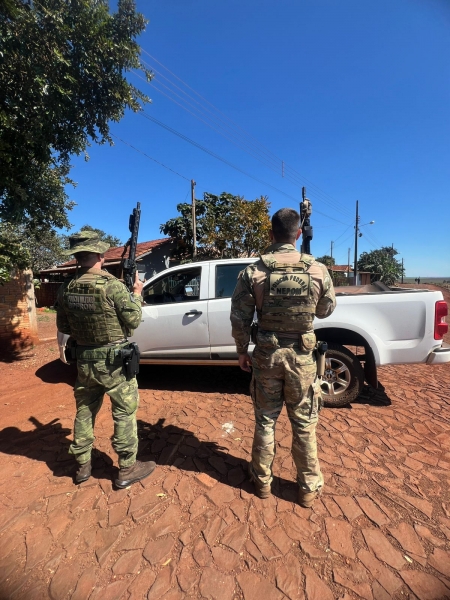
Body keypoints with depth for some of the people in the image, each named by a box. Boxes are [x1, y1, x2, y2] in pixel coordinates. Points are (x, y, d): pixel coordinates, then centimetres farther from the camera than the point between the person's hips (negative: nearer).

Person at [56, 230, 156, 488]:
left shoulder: (66, 289, -2)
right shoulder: (113, 286, -20)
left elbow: (63, 327, 8)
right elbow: (133, 320, -12)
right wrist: (137, 293, 1)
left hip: (84, 360, 6)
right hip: (114, 361, -5)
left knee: (85, 412, 21)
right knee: (125, 413, 9)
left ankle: (83, 465, 37)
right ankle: (128, 469, 22)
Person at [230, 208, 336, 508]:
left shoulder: (253, 272, -10)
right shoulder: (318, 269, -8)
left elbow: (240, 319, -6)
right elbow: (326, 310, 6)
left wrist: (242, 352, 7)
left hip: (267, 353, 0)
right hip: (302, 355, 0)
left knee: (265, 419, 18)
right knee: (304, 423, 18)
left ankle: (263, 480, 37)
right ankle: (309, 487, 36)